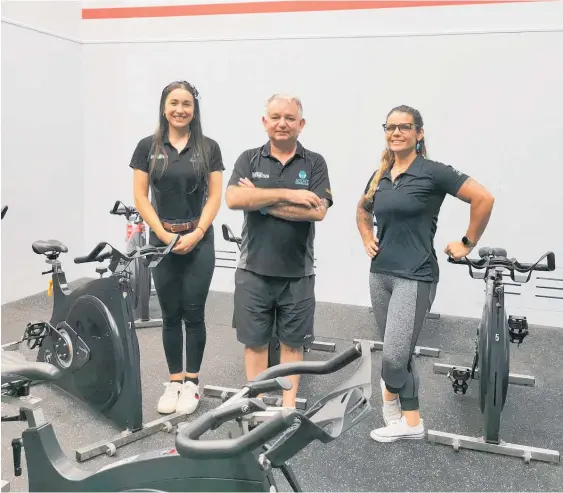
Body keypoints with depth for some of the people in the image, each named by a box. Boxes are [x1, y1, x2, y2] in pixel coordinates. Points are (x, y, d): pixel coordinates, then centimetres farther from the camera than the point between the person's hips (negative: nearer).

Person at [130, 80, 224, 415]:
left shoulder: (209, 147, 2)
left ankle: (192, 382, 17)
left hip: (199, 242, -1)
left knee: (194, 314, 4)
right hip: (162, 241, 1)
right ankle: (174, 381, 20)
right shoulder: (148, 147, 3)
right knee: (171, 316, 9)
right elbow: (140, 196, 0)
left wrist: (196, 234, -11)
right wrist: (163, 233, -10)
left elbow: (215, 196, -1)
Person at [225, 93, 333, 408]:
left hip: (298, 272, 0)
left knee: (293, 342, 11)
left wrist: (263, 201, -14)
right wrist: (287, 194, -18)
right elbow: (233, 199, -14)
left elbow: (318, 210, -14)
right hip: (254, 269, 1)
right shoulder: (249, 159, 4)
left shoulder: (315, 163, 1)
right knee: (255, 340, 11)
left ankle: (289, 405, 25)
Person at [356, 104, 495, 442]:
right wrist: (367, 237, 13)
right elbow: (363, 209, 28)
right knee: (400, 353, 14)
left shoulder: (432, 172, -10)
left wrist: (468, 243, -6)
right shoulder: (380, 176, 9)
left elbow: (484, 199, -11)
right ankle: (410, 421, 28)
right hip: (380, 273, 6)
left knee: (394, 356, -9)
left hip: (415, 277, -6)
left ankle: (391, 393, 21)